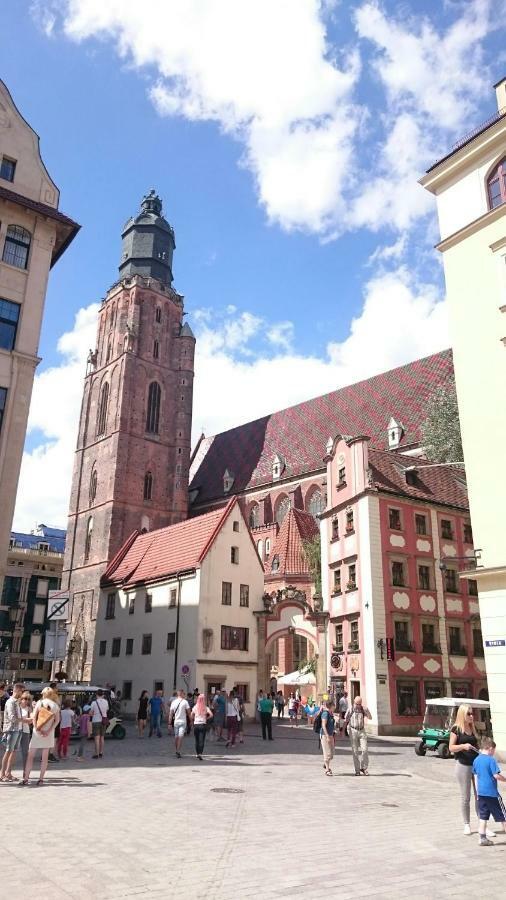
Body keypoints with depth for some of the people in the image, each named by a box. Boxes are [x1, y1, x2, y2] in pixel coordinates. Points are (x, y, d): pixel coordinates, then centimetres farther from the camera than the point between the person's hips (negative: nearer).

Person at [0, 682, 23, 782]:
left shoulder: (17, 702, 16)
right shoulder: (10, 702, -11)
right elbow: (12, 718, -19)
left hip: (18, 729, 8)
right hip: (11, 729, -8)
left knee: (14, 751, 9)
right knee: (8, 751, -3)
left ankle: (8, 773, 15)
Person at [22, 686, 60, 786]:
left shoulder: (39, 703, 0)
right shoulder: (55, 705, 6)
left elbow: (34, 717, -8)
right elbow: (57, 720, -2)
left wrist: (37, 730, -10)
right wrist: (49, 731, -7)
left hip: (37, 732, -2)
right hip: (49, 733, 2)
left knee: (30, 756, 6)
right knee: (44, 757, 8)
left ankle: (26, 778, 4)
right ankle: (41, 779, 8)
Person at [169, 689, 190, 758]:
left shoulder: (173, 702, 2)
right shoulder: (185, 702, -6)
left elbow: (171, 714, 2)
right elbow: (188, 712, -5)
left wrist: (170, 723, 6)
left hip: (175, 722, 3)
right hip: (183, 721, -3)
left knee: (176, 736, 15)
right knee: (181, 736, -5)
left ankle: (177, 751, 26)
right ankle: (178, 751, -15)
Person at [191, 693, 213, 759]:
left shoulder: (195, 707, 0)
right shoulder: (206, 708, -4)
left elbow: (191, 716, -1)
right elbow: (211, 715, -12)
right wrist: (206, 718, 4)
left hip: (196, 725, 2)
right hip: (203, 725, -2)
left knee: (196, 740, 14)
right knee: (201, 740, -2)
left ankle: (197, 754, 22)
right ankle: (200, 754, -15)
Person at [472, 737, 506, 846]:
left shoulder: (476, 760, 7)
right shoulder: (491, 760, -14)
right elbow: (496, 775, -18)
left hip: (481, 792, 6)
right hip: (492, 793, -6)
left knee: (483, 817, 10)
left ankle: (483, 839, 10)